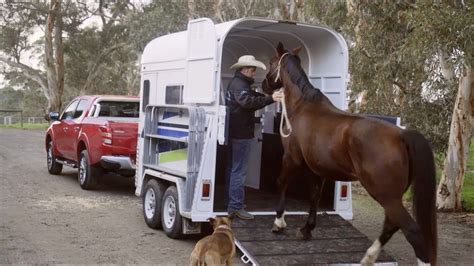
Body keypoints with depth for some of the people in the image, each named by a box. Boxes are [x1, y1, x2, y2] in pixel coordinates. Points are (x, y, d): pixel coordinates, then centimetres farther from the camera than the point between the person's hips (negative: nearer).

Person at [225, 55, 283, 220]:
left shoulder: (235, 83, 17)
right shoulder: (240, 85, -17)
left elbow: (252, 95, 27)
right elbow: (248, 102, -35)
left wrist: (269, 96, 15)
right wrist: (270, 99, -42)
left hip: (235, 132, 11)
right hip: (241, 134, -11)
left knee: (232, 168, 17)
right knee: (239, 170, -7)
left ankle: (230, 203, 28)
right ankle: (236, 207, -4)